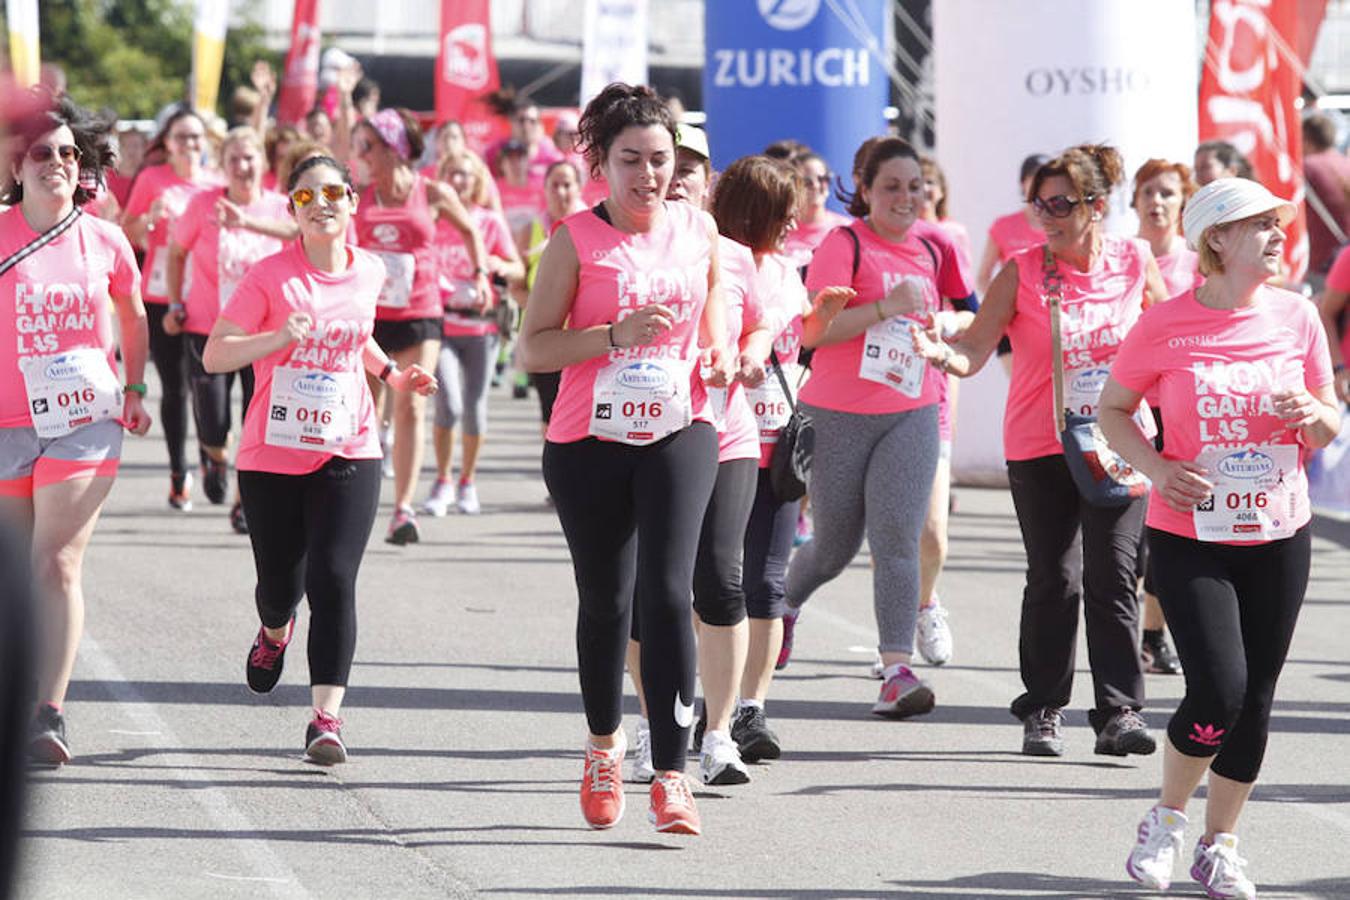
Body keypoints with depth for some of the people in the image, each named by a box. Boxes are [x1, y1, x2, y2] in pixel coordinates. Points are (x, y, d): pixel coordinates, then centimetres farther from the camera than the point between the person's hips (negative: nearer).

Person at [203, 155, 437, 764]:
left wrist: (391, 374, 12)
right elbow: (214, 355, -11)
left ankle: (326, 717, -15)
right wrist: (280, 338, -25)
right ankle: (274, 633, 49)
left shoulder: (369, 273, 5)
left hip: (348, 454, 1)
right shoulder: (271, 276, -8)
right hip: (272, 456, -1)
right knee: (280, 584, 10)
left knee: (333, 580, -14)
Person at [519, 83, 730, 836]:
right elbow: (535, 348, -9)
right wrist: (617, 335, -22)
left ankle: (672, 775, -14)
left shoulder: (699, 230, 4)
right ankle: (605, 743, 37)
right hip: (590, 442, -1)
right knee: (605, 600, 12)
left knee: (666, 593, -14)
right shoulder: (577, 239, -7)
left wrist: (717, 357, 0)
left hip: (679, 434, 1)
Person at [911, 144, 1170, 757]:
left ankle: (1119, 713, -4)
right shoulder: (1023, 271, -6)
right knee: (1053, 580, 2)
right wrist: (939, 353, -33)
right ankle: (1043, 712, 14)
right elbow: (975, 351, -12)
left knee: (1112, 574, -6)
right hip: (1040, 447, 0)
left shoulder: (1134, 262, 0)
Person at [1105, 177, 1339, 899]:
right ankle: (1165, 821, 10)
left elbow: (1328, 430, 10)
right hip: (1190, 535, -3)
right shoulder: (1165, 326, -8)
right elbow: (1113, 410, 4)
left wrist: (1314, 415, -13)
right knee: (1218, 690, -16)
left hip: (1279, 536, 4)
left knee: (1255, 700, 6)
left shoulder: (1296, 317, 1)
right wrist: (1155, 467, -12)